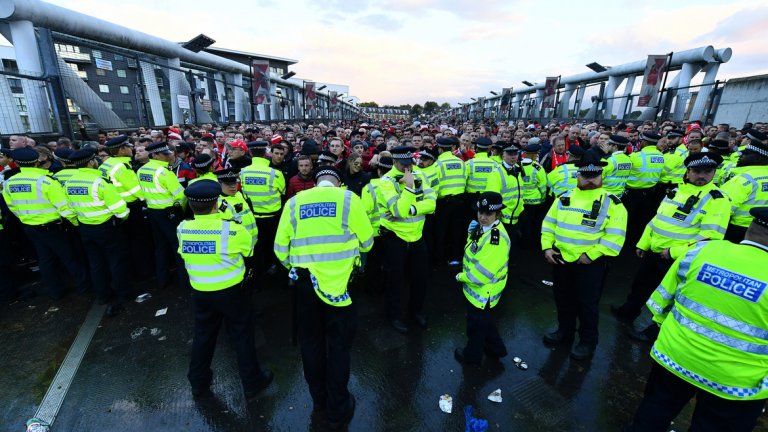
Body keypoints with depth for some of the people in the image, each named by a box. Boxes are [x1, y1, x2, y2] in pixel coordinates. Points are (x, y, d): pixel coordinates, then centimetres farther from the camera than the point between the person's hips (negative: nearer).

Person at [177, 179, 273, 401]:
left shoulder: (182, 229, -11)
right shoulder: (231, 229, -23)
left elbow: (184, 255, 5)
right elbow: (249, 248, -5)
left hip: (200, 291, 4)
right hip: (231, 290, -4)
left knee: (203, 334, 24)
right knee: (242, 335, 12)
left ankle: (198, 382, 42)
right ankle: (252, 382, 27)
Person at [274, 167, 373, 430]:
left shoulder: (294, 202, 3)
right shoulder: (348, 198, -4)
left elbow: (280, 248, 3)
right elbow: (366, 242, 1)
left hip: (304, 283, 3)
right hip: (338, 283, -2)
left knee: (311, 341, 21)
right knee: (338, 344, 14)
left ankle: (319, 398, 43)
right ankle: (338, 410, 31)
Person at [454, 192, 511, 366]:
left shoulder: (497, 238, -32)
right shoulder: (483, 228, -1)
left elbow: (483, 273, -32)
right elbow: (472, 252, 9)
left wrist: (461, 276, -17)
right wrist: (472, 233, -8)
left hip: (483, 291, -9)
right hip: (476, 287, 9)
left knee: (475, 324, 14)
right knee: (484, 319, 29)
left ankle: (472, 355, 39)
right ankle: (496, 348, 52)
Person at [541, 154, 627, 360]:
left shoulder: (611, 202, -8)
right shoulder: (564, 198, 4)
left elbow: (615, 236, -14)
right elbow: (549, 224, 9)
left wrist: (591, 255, -19)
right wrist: (547, 247, -1)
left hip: (590, 263, -4)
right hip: (561, 259, 4)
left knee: (587, 303, 9)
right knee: (563, 299, 19)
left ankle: (587, 342, 31)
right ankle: (565, 331, 41)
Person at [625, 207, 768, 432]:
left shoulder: (702, 250, -12)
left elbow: (662, 299, 0)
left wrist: (664, 322, 19)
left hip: (674, 355, 1)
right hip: (734, 381, -1)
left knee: (655, 412, 24)